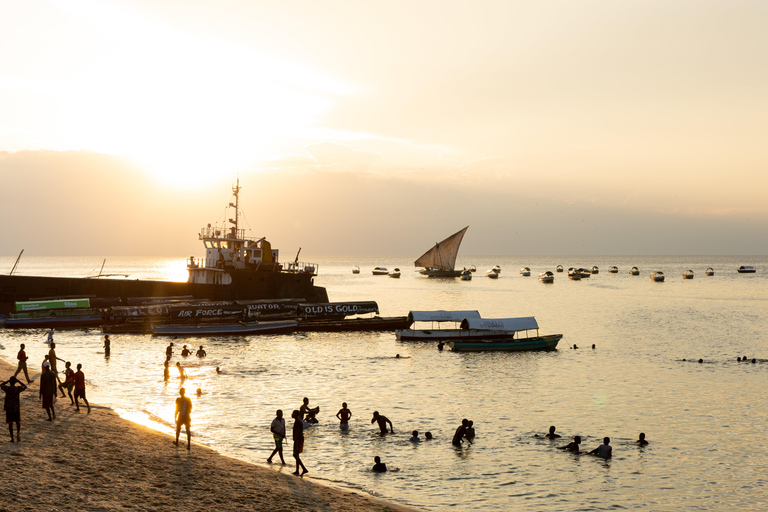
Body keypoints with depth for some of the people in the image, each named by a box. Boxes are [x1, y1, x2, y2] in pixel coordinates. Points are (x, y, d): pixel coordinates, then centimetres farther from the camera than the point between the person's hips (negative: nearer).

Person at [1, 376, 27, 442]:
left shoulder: (7, 388, -10)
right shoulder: (18, 389, -9)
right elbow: (25, 387, 12)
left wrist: (8, 381, 8)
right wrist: (18, 381, 9)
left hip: (8, 409, 0)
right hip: (16, 408, 0)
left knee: (10, 423, 7)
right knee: (18, 422, 14)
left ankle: (12, 438, 7)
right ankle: (18, 432, -14)